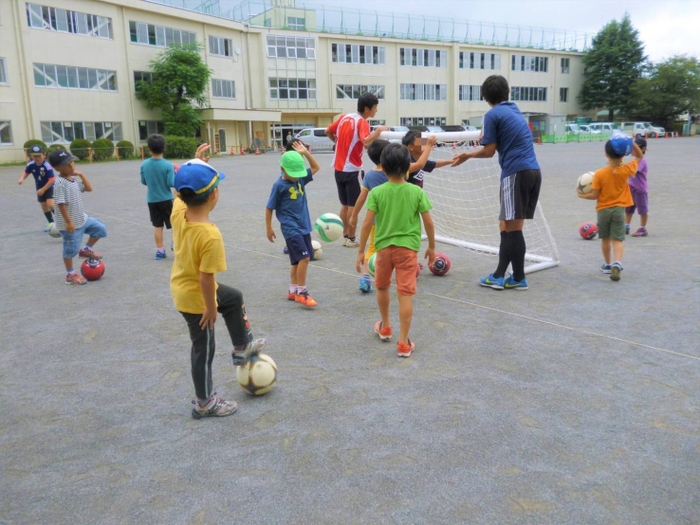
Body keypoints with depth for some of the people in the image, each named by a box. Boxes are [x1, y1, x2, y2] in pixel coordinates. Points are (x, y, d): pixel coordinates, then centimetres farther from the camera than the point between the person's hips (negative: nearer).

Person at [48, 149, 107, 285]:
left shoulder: (74, 179, 6)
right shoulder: (60, 183, -22)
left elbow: (89, 188, 8)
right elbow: (61, 204, -24)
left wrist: (81, 175, 1)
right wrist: (68, 222, -24)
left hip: (82, 219, 8)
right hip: (70, 223, -8)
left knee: (100, 229, 12)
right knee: (71, 249, 3)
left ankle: (86, 250, 26)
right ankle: (70, 275, 18)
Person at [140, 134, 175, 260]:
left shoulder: (144, 164, -5)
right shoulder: (168, 165, -16)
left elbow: (144, 182, 5)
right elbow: (171, 183, -15)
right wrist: (176, 175, 2)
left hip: (152, 200, 4)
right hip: (166, 199, -4)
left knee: (157, 226, 10)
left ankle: (160, 250, 13)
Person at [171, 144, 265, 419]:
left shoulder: (178, 212, -14)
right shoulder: (211, 236, -35)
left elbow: (181, 192, 9)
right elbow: (206, 278, -30)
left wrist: (195, 163, 6)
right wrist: (211, 307, -16)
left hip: (181, 285, 8)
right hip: (195, 297, -8)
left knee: (234, 298, 28)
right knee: (204, 349, 12)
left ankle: (242, 347, 46)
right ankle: (205, 403, 32)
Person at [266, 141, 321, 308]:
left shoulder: (300, 179, 6)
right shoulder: (279, 185, -10)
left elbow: (316, 167, 18)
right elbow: (269, 208, -4)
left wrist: (305, 153, 4)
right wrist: (269, 228, 0)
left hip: (304, 226, 7)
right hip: (291, 228, -7)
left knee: (298, 260, 13)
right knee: (304, 257, -16)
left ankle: (293, 291, 25)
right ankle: (301, 292, -6)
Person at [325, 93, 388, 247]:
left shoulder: (344, 117, 7)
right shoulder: (362, 122, -14)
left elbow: (328, 132, 17)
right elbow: (366, 142, -32)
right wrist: (379, 130, -22)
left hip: (339, 168, 7)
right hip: (351, 169, -7)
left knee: (345, 204, 15)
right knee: (353, 205, 2)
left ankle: (345, 236, 21)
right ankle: (351, 239, 7)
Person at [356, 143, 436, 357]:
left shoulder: (376, 192, -6)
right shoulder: (417, 192, -4)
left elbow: (367, 223, -9)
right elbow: (428, 222, -3)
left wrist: (361, 251, -2)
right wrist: (432, 247, 11)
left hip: (384, 247, 1)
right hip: (408, 247, -1)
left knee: (382, 287, 24)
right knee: (405, 294, 1)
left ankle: (385, 327, 42)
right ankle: (403, 343, 3)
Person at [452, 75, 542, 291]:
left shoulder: (493, 115, -3)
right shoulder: (515, 111, 20)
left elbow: (489, 151, -3)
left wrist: (467, 155, 12)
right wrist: (488, 138, 32)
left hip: (517, 173, -8)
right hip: (533, 171, 8)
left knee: (513, 228, -1)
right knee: (507, 225, 12)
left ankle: (519, 279, 5)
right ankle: (500, 275, 15)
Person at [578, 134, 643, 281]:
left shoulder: (599, 174, -13)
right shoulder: (626, 170, -7)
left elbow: (594, 195, -12)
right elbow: (639, 156, 10)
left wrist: (582, 195, 5)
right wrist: (631, 143, -5)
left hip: (603, 210, 0)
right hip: (618, 209, 0)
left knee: (605, 239, 16)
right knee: (617, 239, -3)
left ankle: (608, 265, 29)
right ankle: (617, 263, -25)